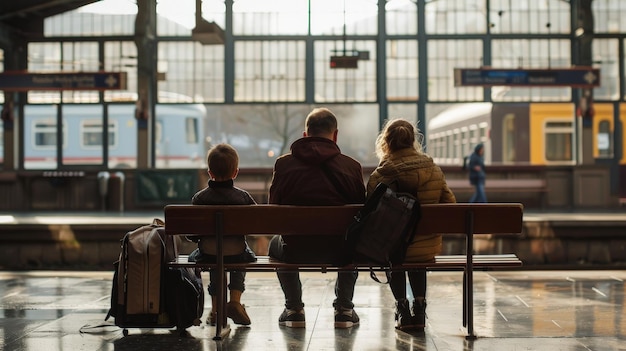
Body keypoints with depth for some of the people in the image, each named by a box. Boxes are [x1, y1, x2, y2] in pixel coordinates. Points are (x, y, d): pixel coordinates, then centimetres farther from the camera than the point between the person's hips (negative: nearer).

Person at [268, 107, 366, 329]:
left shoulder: (283, 164, -2)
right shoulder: (351, 166, -2)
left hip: (295, 251, 0)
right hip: (339, 252, 0)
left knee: (276, 243, 36)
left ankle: (294, 308, 33)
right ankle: (344, 308, 31)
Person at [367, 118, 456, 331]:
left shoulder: (379, 177, -14)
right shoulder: (435, 170, -3)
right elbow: (450, 204, 1)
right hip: (429, 248, 3)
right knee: (417, 262, 39)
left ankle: (402, 310, 30)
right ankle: (419, 309, 33)